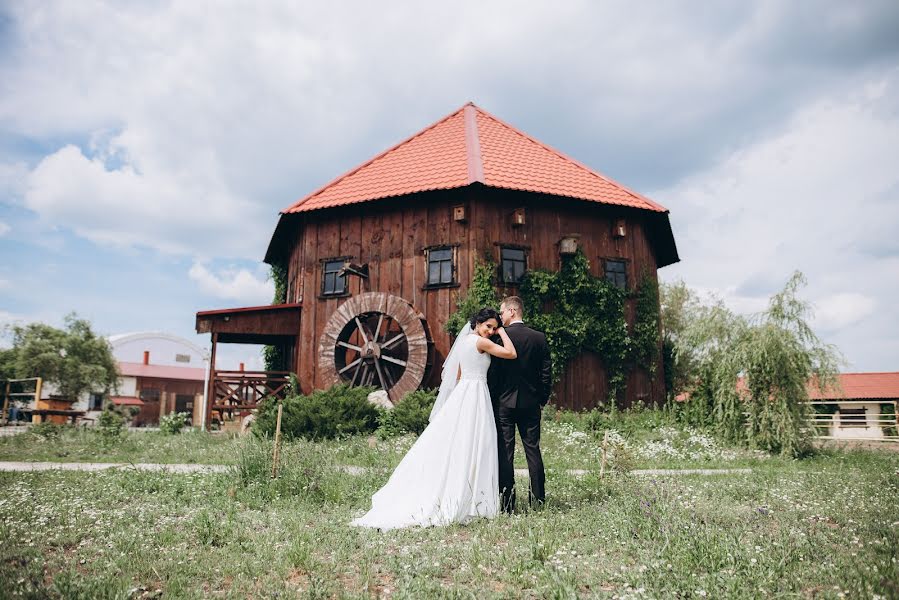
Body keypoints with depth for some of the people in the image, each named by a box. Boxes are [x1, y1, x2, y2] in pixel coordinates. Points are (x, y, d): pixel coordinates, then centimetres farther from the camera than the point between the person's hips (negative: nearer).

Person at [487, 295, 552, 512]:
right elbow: (546, 372, 5)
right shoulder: (539, 338, 2)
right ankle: (538, 499, 14)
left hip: (504, 402, -4)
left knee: (505, 451, 2)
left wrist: (490, 400, 0)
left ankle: (507, 503, 4)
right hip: (531, 403, 4)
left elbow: (492, 372, -9)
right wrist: (542, 400, 15)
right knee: (533, 450, 10)